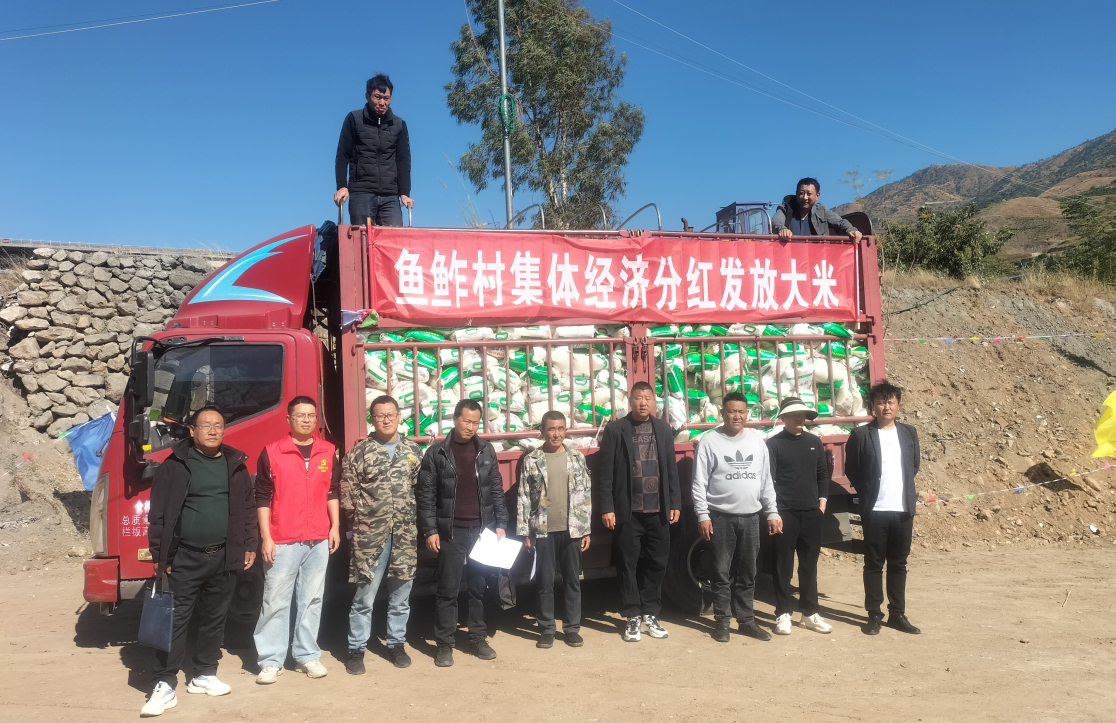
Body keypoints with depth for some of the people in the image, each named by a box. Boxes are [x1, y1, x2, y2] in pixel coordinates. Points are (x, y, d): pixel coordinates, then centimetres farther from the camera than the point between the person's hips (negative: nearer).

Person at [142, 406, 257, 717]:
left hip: (224, 558, 3)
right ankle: (165, 686, 5)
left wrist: (249, 546, 7)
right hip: (185, 558, -3)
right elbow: (159, 512, -3)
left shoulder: (236, 465, 7)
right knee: (174, 619, -2)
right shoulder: (175, 464, -3)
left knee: (214, 619, 13)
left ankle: (204, 675, 27)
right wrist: (159, 554, -6)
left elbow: (248, 508, 11)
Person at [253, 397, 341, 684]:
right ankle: (271, 660, 11)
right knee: (276, 601, 1)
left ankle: (307, 655, 19)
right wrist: (265, 537, -7)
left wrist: (335, 526, 6)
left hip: (319, 540, 3)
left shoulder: (328, 452, 7)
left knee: (312, 600, 9)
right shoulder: (271, 453, -3)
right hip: (282, 541, -3)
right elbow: (262, 497, -3)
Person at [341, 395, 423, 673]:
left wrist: (418, 524, 4)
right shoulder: (359, 452, -2)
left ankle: (397, 643, 26)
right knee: (365, 596, 3)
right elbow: (347, 493, 0)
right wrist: (360, 523, 0)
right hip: (370, 536, -2)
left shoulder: (413, 451, 6)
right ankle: (356, 649, 16)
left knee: (400, 594, 12)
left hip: (405, 536, 3)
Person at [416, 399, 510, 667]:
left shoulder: (487, 450, 6)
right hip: (451, 532, -2)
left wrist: (501, 524, 3)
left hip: (482, 530, 3)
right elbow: (425, 494, -2)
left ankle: (479, 638, 21)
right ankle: (445, 644, 12)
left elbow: (496, 491, 9)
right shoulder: (436, 452, -2)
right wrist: (430, 530, -8)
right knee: (448, 590, 3)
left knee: (480, 587, 10)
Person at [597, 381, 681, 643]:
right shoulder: (615, 429, -3)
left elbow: (672, 469, 9)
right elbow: (605, 472, -5)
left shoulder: (663, 429, 8)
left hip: (659, 511, 3)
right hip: (628, 512, -3)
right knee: (628, 565, 4)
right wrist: (607, 508, -10)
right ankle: (633, 617, 16)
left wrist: (675, 503, 5)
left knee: (657, 564, 9)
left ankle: (650, 615, 23)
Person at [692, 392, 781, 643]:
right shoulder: (710, 441, -6)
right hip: (721, 517, -3)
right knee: (722, 573, 4)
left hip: (751, 517, 4)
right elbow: (699, 482, -6)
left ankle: (746, 620, 23)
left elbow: (766, 480, 10)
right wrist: (702, 515, -11)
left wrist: (772, 512, 5)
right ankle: (722, 622, 15)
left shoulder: (757, 440, 6)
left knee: (747, 573, 12)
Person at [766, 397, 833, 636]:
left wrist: (822, 505, 5)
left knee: (809, 566, 11)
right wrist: (773, 511, -10)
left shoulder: (814, 442, 9)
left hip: (812, 513, 4)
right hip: (785, 513, -4)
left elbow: (823, 475, 13)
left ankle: (810, 613, 20)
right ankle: (783, 614, 11)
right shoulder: (774, 444, -4)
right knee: (783, 567, 2)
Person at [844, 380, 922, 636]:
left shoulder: (909, 433, 8)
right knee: (874, 564, 4)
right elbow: (851, 470, 2)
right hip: (875, 511, -3)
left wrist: (907, 494, 14)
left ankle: (897, 614, 20)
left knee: (898, 564, 10)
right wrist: (868, 493, 5)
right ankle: (874, 615, 13)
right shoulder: (861, 435, -4)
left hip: (903, 510, 3)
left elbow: (914, 466, 18)